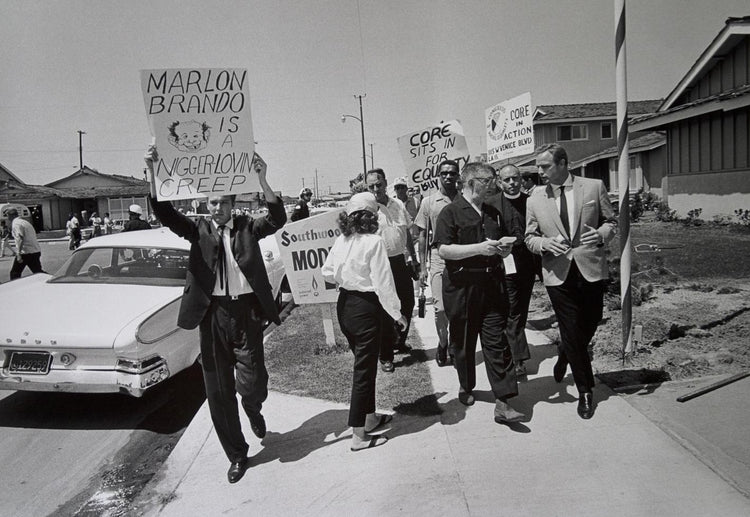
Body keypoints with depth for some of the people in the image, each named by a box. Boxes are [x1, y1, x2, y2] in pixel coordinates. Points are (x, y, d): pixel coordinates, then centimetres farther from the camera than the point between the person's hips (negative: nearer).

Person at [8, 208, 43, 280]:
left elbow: (20, 239, -21)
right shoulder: (25, 222, 19)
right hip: (36, 251, 8)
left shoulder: (15, 223, -8)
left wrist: (18, 253, -26)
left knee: (14, 273, 5)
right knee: (38, 272, 9)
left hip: (26, 252, -8)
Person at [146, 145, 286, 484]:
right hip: (213, 314, 2)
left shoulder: (247, 228, 3)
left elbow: (277, 219, -14)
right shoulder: (199, 230, 5)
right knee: (218, 391, 9)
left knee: (252, 383, -5)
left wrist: (261, 179, -25)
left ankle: (253, 410, 36)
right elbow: (163, 212, -7)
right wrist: (152, 172, -21)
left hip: (246, 310, -1)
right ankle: (237, 456, 27)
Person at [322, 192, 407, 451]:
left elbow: (327, 272, 8)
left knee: (364, 362, 22)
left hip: (343, 305, 7)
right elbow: (383, 283, -18)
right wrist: (396, 313, -11)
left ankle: (370, 417, 36)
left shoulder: (341, 241, 1)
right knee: (364, 368, 2)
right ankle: (359, 435, 11)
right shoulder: (374, 242, -18)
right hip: (365, 308, -7)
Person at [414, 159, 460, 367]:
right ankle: (443, 343, 23)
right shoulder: (429, 202, 2)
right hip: (438, 257, -1)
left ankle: (454, 347, 24)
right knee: (440, 307, -3)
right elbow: (423, 235, 5)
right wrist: (423, 266, 2)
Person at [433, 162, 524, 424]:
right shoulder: (450, 212, -4)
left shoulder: (493, 213, 16)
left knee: (497, 342, -2)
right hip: (461, 287, -4)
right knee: (463, 341, 9)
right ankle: (466, 387, 33)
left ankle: (502, 403, 0)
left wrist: (503, 249, 3)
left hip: (492, 284, 5)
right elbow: (443, 250, -15)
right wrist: (479, 248, -20)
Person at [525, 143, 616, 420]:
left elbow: (611, 221, 7)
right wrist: (544, 243, -14)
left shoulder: (594, 187, 0)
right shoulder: (535, 199, 3)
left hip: (590, 269, 0)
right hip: (558, 273, 0)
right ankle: (585, 391, 21)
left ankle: (564, 354, 47)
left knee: (589, 325, 12)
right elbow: (530, 238, 8)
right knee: (572, 333, 4)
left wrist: (601, 234, -16)